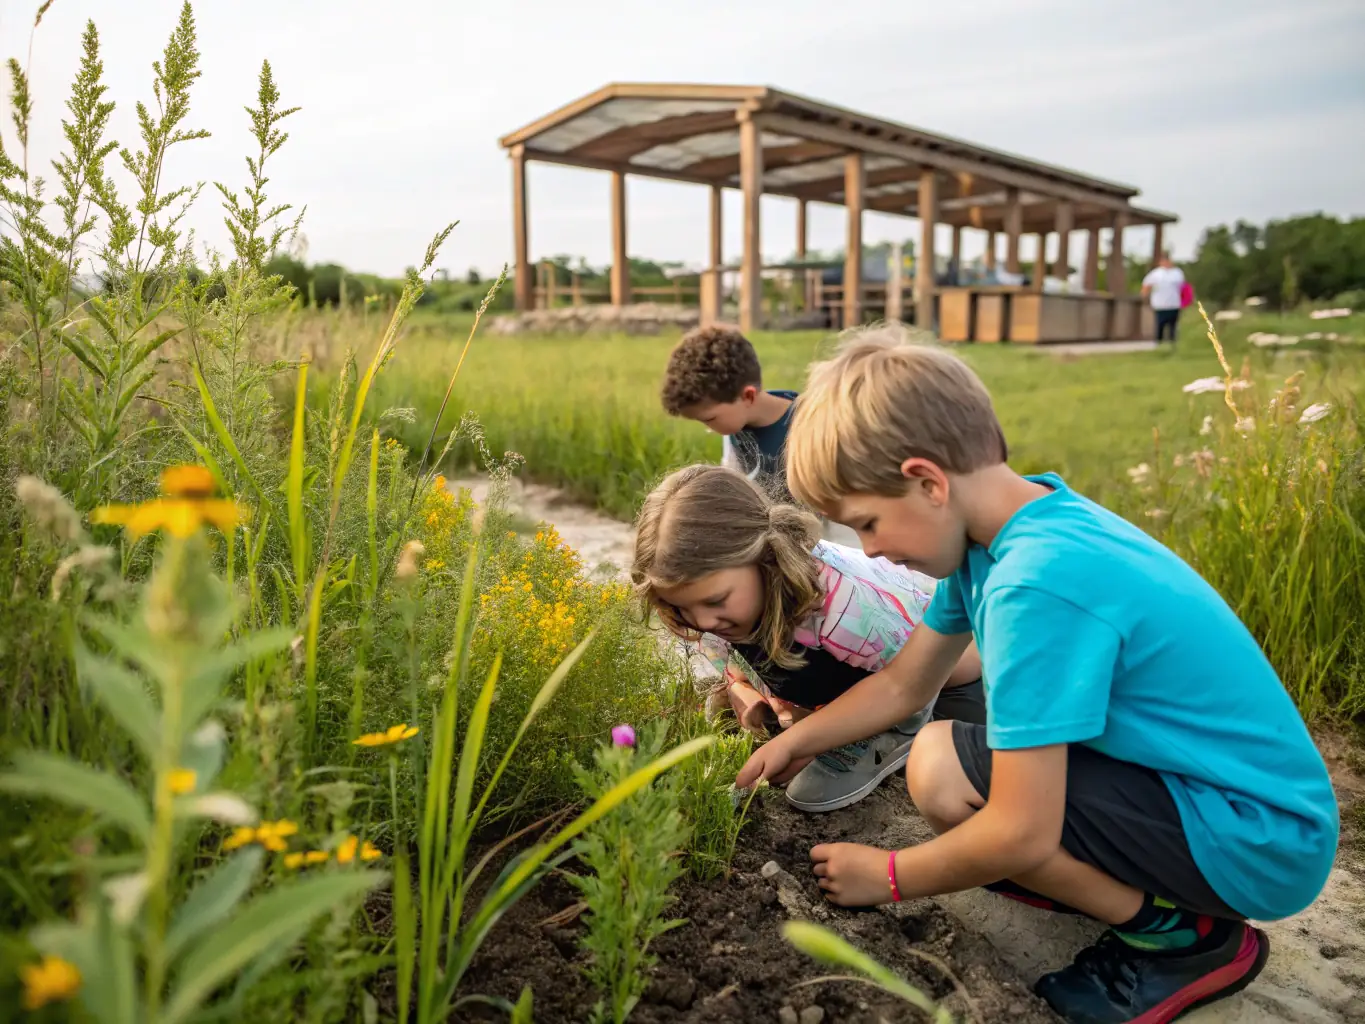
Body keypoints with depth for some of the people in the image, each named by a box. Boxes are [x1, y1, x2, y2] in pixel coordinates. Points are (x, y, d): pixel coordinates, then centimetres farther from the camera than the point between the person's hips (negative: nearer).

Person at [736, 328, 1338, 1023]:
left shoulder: (1035, 586, -31)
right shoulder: (994, 529, -3)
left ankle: (1185, 937, -2)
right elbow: (903, 683, 9)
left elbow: (1022, 835, -27)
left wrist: (887, 877, -10)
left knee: (942, 773, -20)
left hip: (1263, 841, -9)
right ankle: (1144, 884, 12)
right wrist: (792, 742, 8)